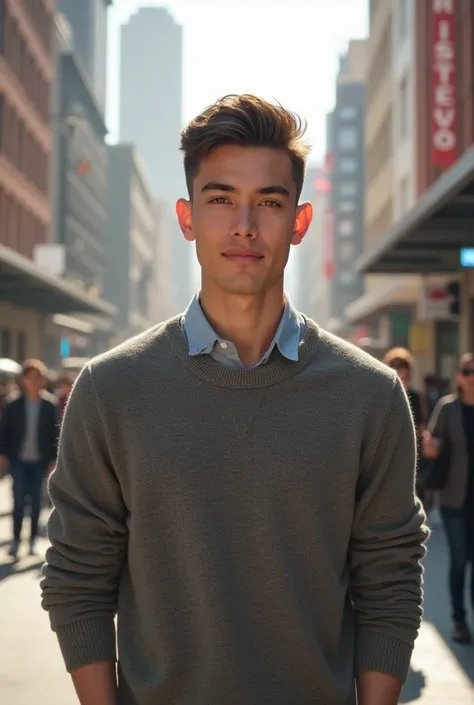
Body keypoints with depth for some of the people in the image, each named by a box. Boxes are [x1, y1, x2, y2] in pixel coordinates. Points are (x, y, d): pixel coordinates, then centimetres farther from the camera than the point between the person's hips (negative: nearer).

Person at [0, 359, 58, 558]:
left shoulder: (50, 404, -5)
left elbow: (54, 433, -3)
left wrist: (53, 459, -5)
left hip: (39, 460, 0)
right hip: (18, 459, 0)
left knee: (36, 501, 8)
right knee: (18, 500, 0)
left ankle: (33, 540, 17)